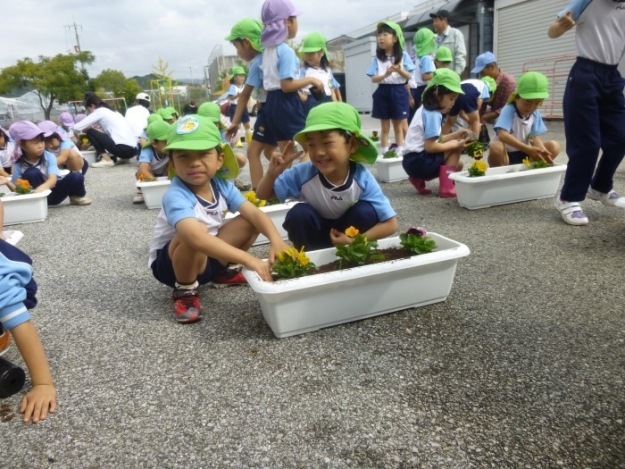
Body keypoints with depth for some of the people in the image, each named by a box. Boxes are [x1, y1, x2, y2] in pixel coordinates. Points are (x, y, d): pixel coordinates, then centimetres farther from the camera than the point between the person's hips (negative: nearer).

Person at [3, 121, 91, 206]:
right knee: (32, 173, -29)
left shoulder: (49, 157, -12)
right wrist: (8, 182, -31)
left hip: (54, 193, 1)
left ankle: (77, 197, 6)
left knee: (77, 176, -24)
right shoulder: (19, 165, -10)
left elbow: (53, 179, -25)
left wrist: (42, 187, -48)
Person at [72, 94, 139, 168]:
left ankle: (107, 160, -3)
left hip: (123, 148, -9)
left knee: (90, 132, 5)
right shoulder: (110, 111, 26)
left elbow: (76, 127, 1)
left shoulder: (99, 112, 4)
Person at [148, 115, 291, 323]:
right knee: (197, 231, -37)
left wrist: (276, 240, -35)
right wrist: (247, 259, -55)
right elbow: (196, 238, -49)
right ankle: (185, 291, -11)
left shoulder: (221, 185, -11)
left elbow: (254, 213, -16)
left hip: (207, 257, 7)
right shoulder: (176, 196, -33)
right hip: (170, 262, -6)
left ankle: (224, 271, 13)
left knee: (249, 222, -9)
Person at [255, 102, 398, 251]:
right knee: (298, 213, -28)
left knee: (366, 211, -27)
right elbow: (263, 195, -14)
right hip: (316, 232, 0)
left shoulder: (362, 177, -28)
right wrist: (272, 173, -35)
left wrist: (355, 242, -30)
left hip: (347, 231, 0)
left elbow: (390, 223, -23)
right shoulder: (303, 173, -25)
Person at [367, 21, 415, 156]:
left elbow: (408, 76, -1)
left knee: (398, 126, 8)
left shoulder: (403, 55, 0)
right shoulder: (377, 58, 2)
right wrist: (385, 74, -22)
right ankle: (384, 153, 13)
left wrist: (399, 70, -21)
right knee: (385, 127, 7)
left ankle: (400, 153, 16)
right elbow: (373, 79, -4)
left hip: (398, 92, -1)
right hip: (383, 92, 1)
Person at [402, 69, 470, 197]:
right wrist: (456, 144, -12)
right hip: (418, 161, -9)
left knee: (458, 165, 18)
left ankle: (419, 179, 8)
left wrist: (456, 135, 9)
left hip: (413, 161, 9)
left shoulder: (427, 110, 16)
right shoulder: (433, 114, -14)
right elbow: (430, 146, -21)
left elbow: (435, 140, 18)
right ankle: (447, 187, -10)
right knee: (456, 147, -6)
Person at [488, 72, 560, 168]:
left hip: (523, 155, 7)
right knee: (496, 147, -38)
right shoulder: (509, 110, -20)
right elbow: (502, 135, -37)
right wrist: (528, 149, -44)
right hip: (506, 154, -6)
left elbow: (535, 137, -3)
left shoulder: (535, 113, -1)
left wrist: (542, 151, -27)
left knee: (554, 146, -9)